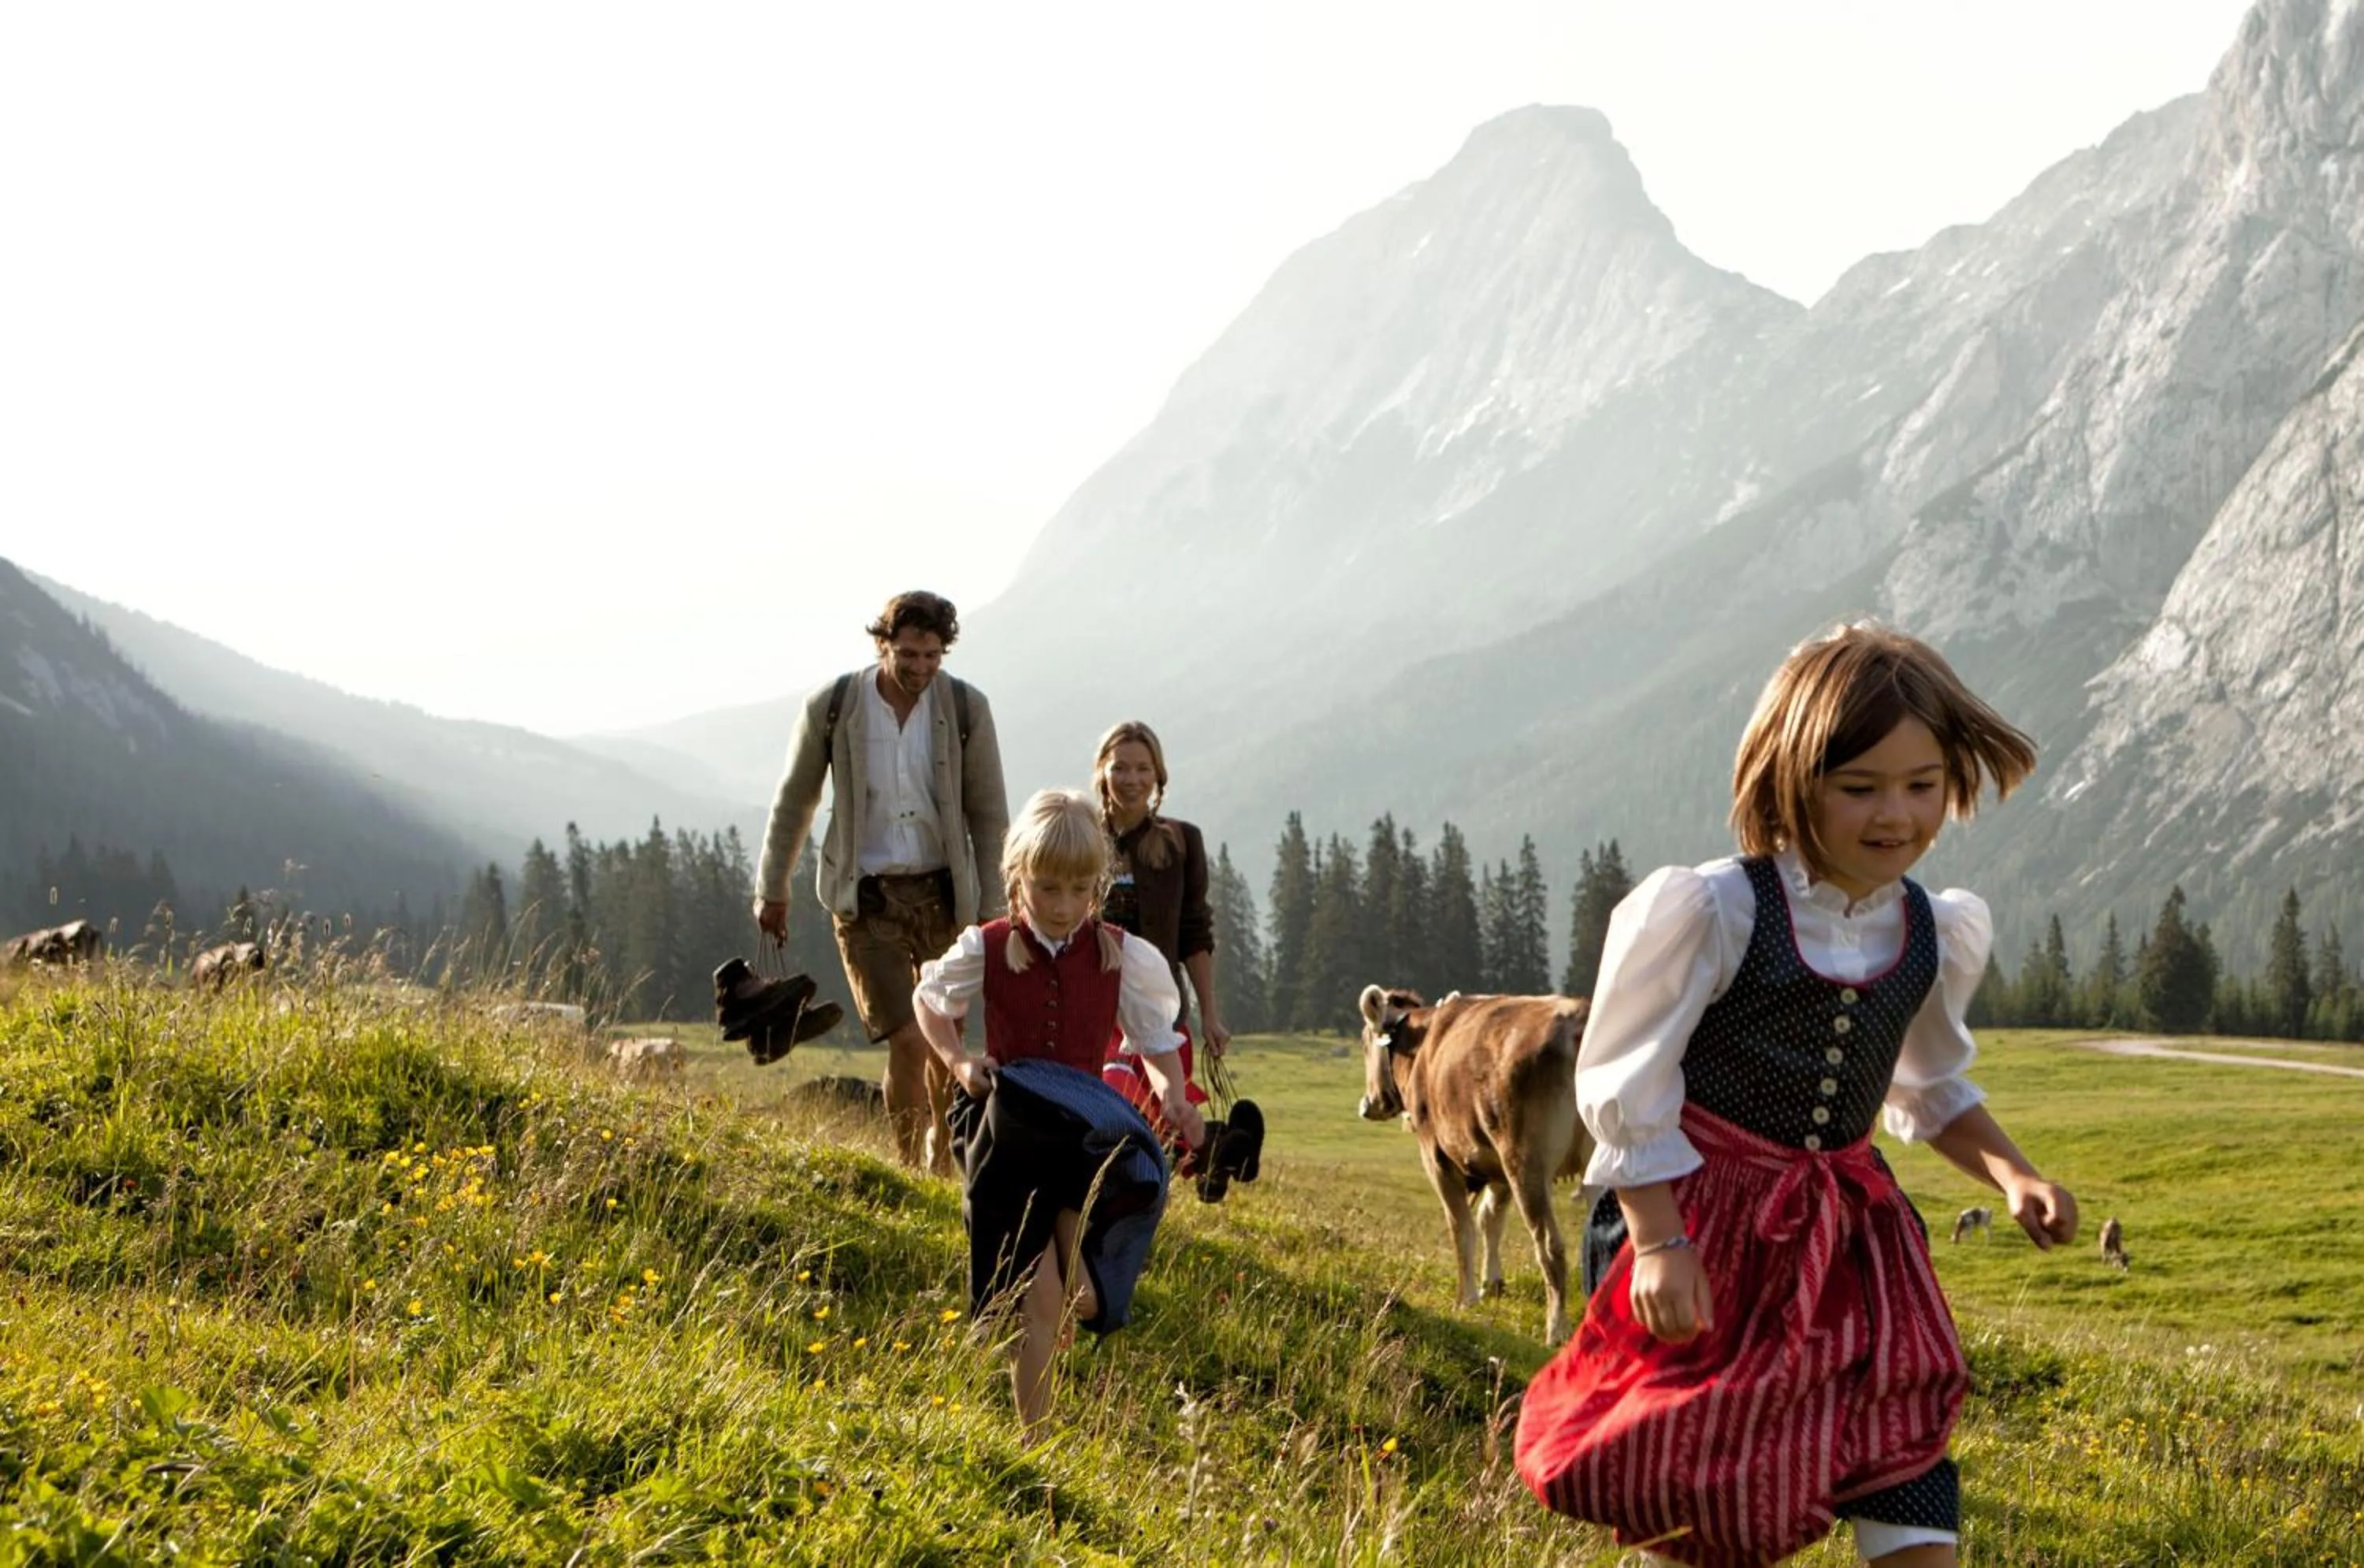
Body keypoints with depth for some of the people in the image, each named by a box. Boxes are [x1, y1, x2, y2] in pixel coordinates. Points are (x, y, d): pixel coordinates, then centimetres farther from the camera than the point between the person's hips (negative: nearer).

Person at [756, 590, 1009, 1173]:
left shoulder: (966, 709, -6)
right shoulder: (831, 707, -8)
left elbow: (988, 813, 2)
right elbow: (794, 801, 6)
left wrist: (991, 909, 2)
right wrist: (772, 889, 13)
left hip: (942, 890, 2)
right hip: (866, 896, -2)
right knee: (906, 1041, -13)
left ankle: (941, 1165, 32)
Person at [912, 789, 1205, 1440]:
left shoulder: (1122, 958, 0)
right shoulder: (987, 950, -3)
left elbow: (1155, 1040, 8)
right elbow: (928, 1000, 15)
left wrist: (1171, 1093, -12)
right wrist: (957, 1062, -2)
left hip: (1090, 1128, 2)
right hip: (1012, 1133, -2)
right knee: (1039, 1301, -8)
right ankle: (1035, 1438, 0)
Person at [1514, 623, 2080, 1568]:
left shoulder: (1937, 935, 3)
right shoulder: (1707, 912, -15)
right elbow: (1625, 1090, -12)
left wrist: (2012, 1176, 2)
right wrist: (1659, 1244, -18)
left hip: (1847, 1232, 5)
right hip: (1703, 1223, -5)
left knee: (1910, 1492, -3)